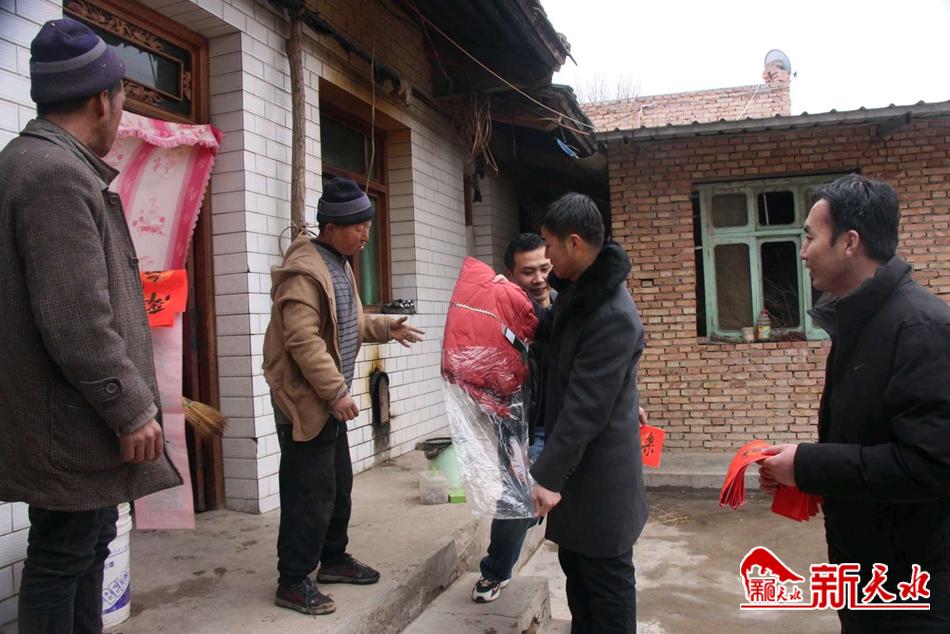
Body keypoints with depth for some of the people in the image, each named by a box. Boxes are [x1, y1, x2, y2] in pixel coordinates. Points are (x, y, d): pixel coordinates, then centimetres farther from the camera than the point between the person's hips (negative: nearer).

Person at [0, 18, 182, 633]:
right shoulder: (58, 175, -19)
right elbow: (77, 320, -25)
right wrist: (131, 409, -17)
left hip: (70, 417, 10)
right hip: (71, 424, -10)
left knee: (88, 546, 21)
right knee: (62, 559, 3)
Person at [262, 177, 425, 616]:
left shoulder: (340, 264, 12)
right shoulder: (304, 271, -20)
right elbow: (304, 341, -27)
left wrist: (386, 328, 12)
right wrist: (337, 393, -26)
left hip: (329, 399, 10)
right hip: (305, 401, -10)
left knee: (339, 485, 19)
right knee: (310, 493, -3)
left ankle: (333, 559, 34)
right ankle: (292, 582, 11)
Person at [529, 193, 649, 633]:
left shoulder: (612, 316, -26)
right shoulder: (579, 290, 5)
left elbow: (586, 407, -26)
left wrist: (547, 474, -24)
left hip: (599, 470, -10)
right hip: (578, 463, 10)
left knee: (606, 580, 6)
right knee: (575, 566, 21)